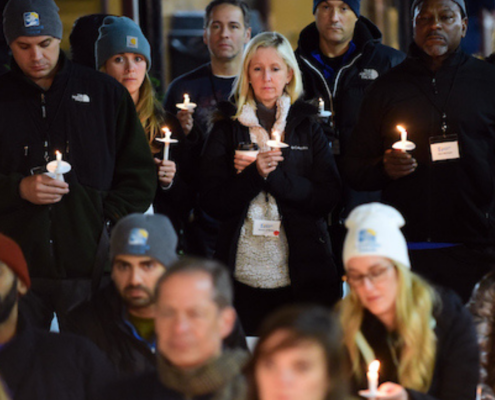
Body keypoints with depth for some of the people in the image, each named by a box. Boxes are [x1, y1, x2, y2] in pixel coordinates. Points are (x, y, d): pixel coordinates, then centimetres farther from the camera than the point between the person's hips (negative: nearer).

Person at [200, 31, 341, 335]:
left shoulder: (308, 127, 9)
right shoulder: (227, 130, 8)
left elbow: (328, 197, -2)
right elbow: (213, 203, 0)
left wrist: (273, 174, -12)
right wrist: (255, 174, -15)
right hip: (245, 276, 0)